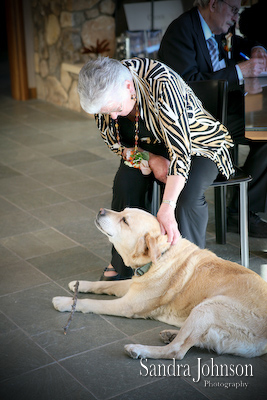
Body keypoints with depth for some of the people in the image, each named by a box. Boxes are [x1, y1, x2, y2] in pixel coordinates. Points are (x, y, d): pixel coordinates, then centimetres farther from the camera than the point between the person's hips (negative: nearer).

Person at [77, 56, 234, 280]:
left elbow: (180, 150, -39)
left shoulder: (161, 83, -36)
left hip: (196, 143, -4)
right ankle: (121, 265, -8)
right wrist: (151, 160, -21)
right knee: (126, 182, -24)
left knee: (187, 195, -31)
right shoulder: (102, 94, -18)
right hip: (151, 147, 4)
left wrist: (167, 208, -45)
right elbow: (115, 142, -3)